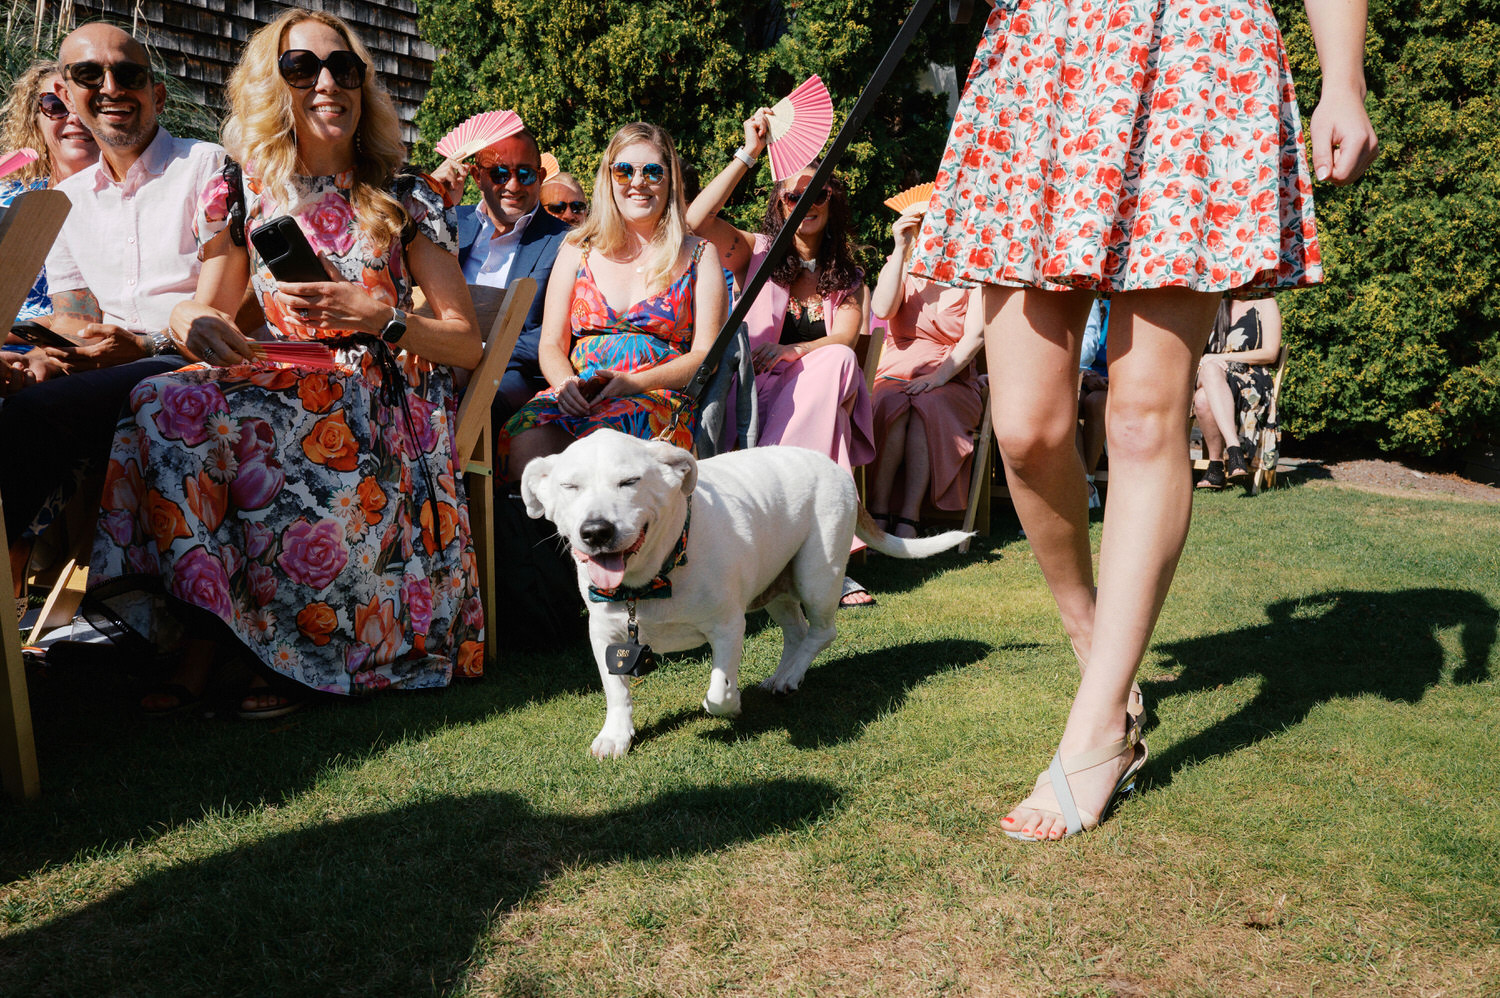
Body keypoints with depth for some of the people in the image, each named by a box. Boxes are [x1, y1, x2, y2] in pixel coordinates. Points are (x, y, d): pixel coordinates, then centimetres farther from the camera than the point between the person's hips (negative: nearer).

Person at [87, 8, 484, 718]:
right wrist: (191, 322, -10)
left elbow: (468, 343, 2)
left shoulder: (405, 202, 4)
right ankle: (207, 626, -19)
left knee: (196, 412, -30)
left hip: (380, 402, -3)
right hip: (279, 386, 3)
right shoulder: (244, 197, 11)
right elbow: (204, 313, 16)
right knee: (166, 403, -29)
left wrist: (375, 315, -15)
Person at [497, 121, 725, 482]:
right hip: (574, 396, 2)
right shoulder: (579, 249, 18)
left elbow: (707, 353, 4)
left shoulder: (698, 256, 13)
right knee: (524, 443, -33)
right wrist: (567, 383, -10)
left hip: (660, 397, -2)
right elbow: (551, 344, 15)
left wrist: (632, 383, -12)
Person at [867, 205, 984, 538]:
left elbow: (975, 335, -5)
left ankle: (907, 520, -39)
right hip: (896, 375, 1)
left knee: (926, 407, -35)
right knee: (892, 405, -34)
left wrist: (939, 375, -20)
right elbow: (882, 309, -9)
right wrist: (901, 248, -11)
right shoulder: (900, 268, 13)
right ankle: (877, 513, -35)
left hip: (952, 381, -1)